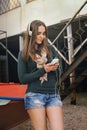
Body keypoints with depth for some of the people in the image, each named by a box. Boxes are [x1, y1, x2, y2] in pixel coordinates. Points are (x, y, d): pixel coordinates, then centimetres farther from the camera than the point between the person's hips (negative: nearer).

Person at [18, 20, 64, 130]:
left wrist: (55, 66, -9)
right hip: (34, 96, -2)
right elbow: (22, 79, -3)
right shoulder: (23, 54, 2)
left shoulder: (50, 49, 9)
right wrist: (43, 70, -13)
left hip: (53, 95, 3)